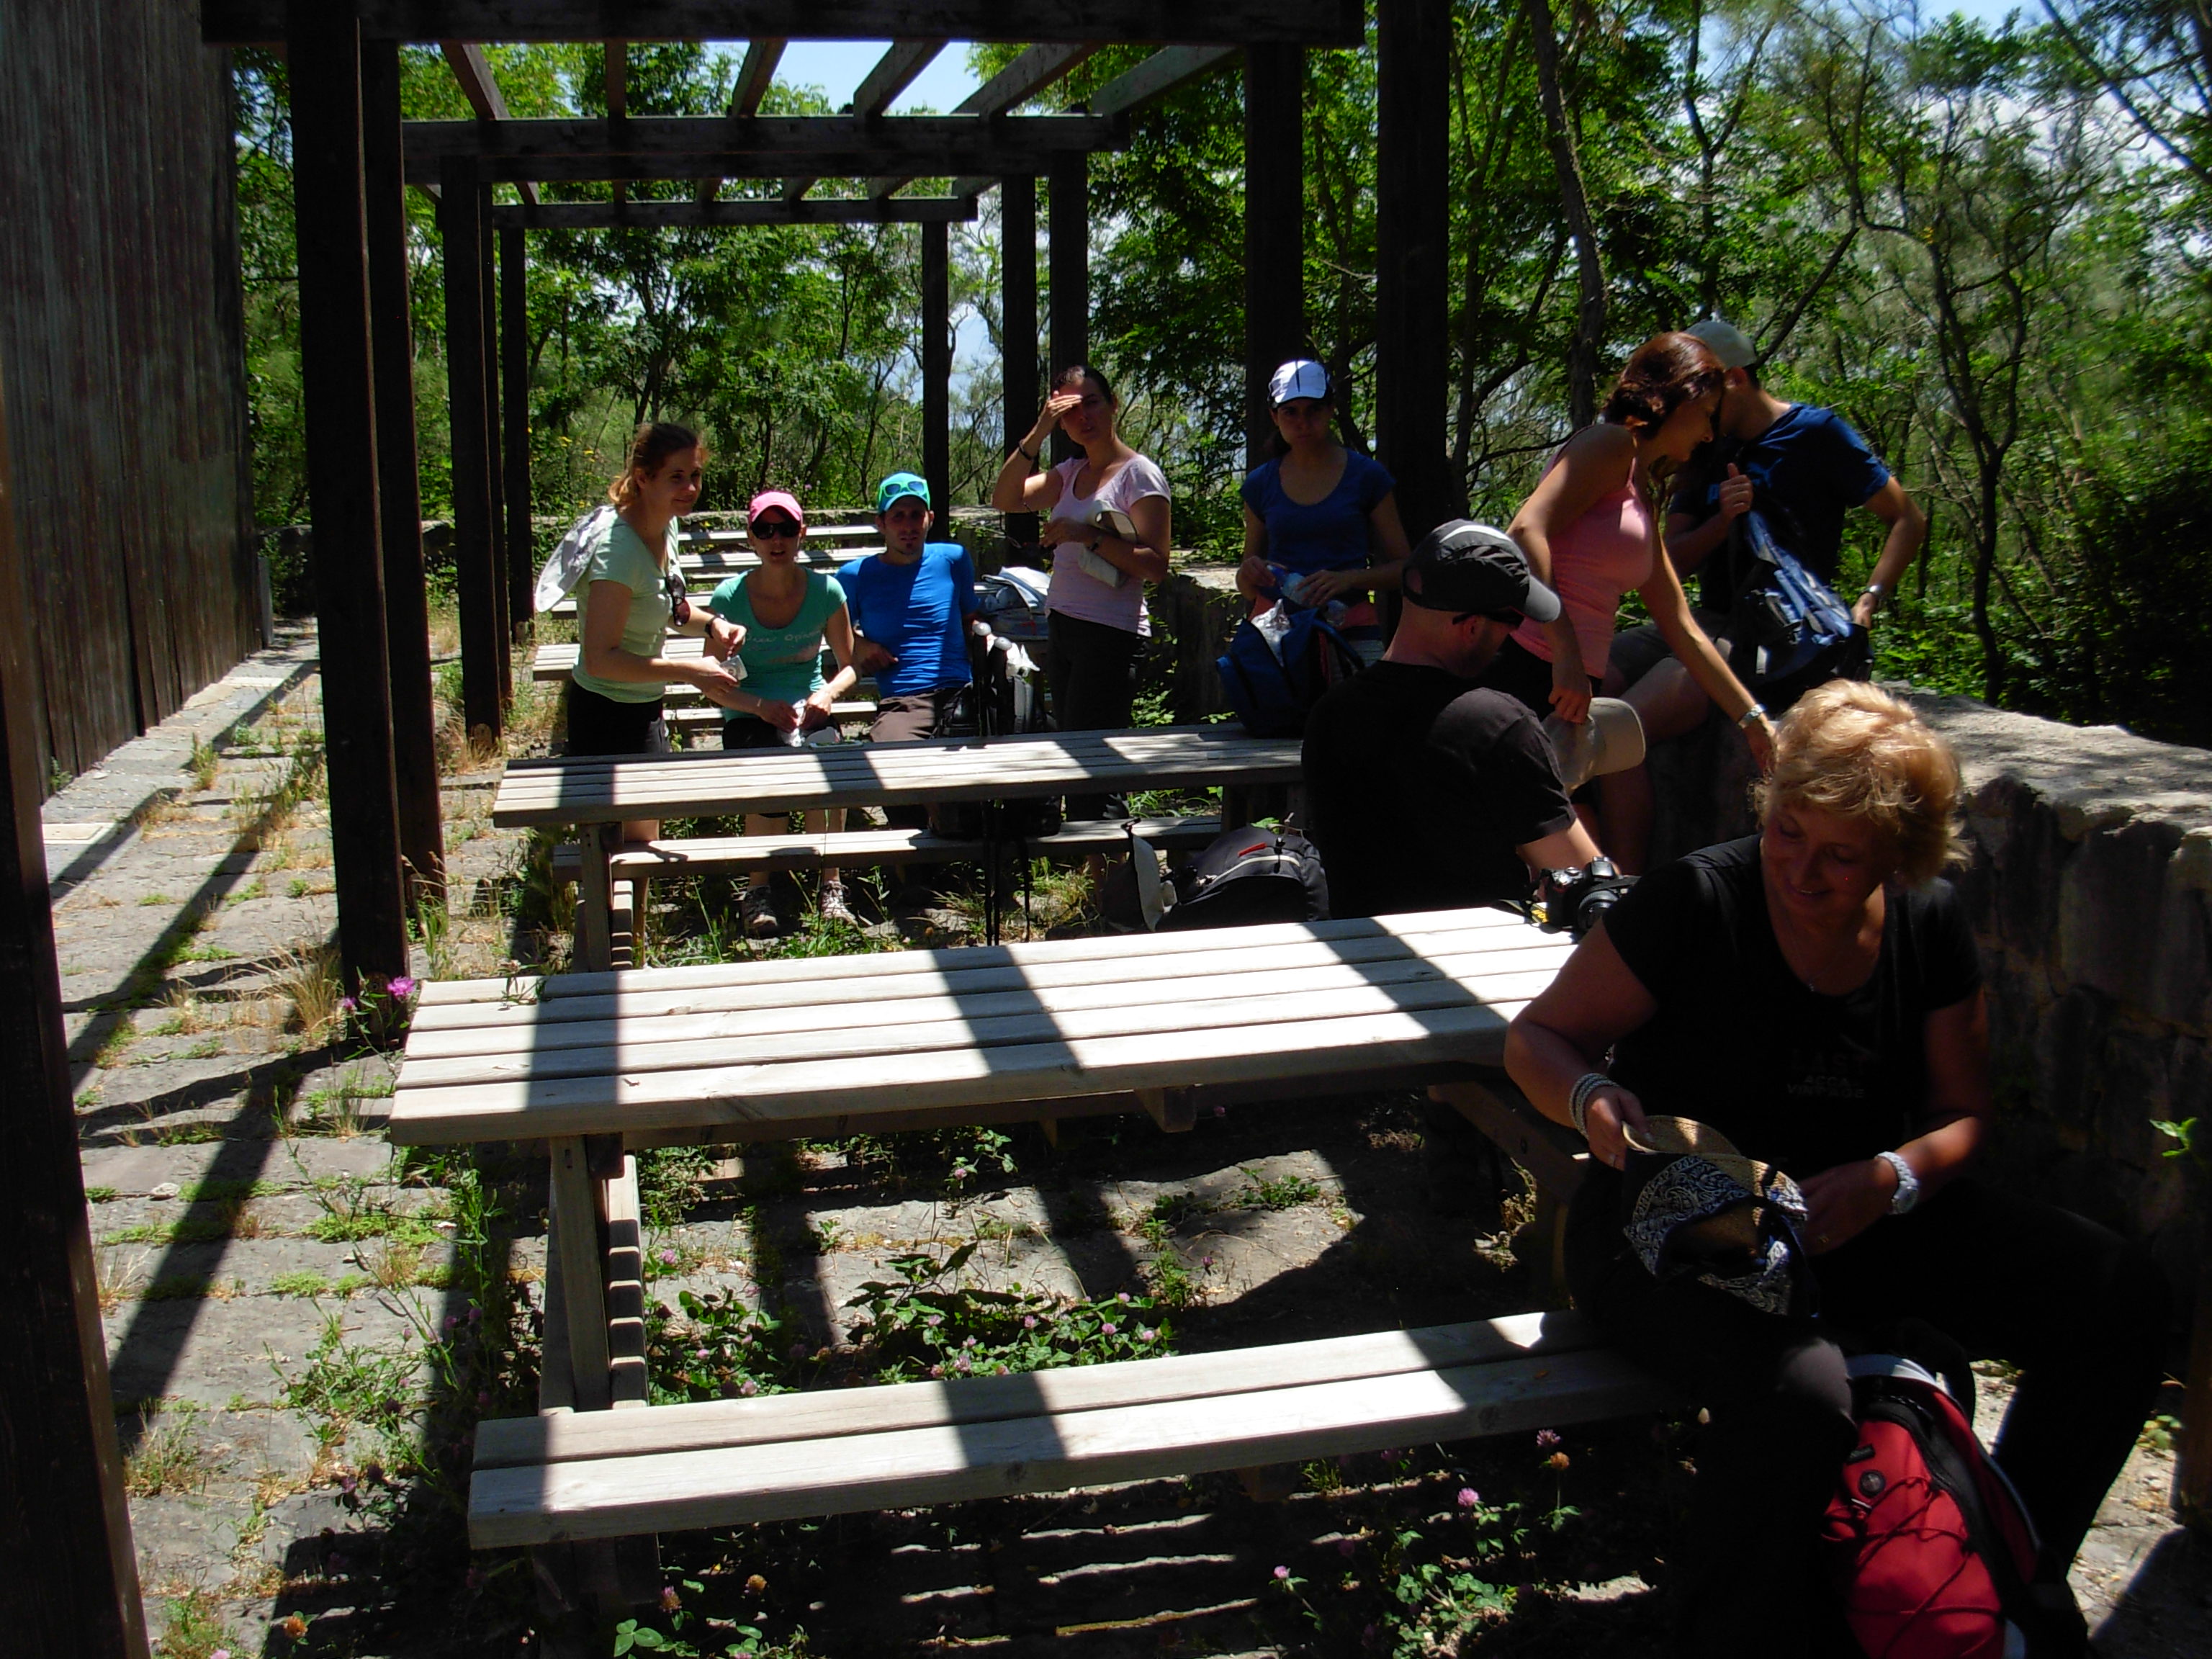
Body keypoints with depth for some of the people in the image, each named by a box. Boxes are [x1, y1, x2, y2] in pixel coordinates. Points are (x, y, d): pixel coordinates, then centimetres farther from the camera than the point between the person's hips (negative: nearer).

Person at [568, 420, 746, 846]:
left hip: (642, 708, 10)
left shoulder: (665, 527, 0)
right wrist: (690, 671, -31)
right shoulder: (619, 548, -27)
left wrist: (712, 622, -2)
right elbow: (600, 659, -31)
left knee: (643, 837, 21)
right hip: (608, 716, -10)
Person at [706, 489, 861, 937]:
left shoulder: (826, 590, -1)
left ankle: (831, 885, -19)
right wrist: (760, 706, -21)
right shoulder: (729, 598, -6)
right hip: (749, 715, -1)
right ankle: (757, 890, -16)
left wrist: (827, 694, -15)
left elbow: (850, 665, 8)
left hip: (809, 709, 1)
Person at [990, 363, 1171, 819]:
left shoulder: (1140, 474, -6)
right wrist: (1037, 434, -5)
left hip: (1112, 635, -8)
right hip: (1061, 628, 8)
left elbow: (1155, 565, -14)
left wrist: (1088, 536, -21)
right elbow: (1005, 499, 3)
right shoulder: (1070, 473, 16)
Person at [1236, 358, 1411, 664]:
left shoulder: (1367, 476, 6)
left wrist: (1349, 578, -11)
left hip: (1351, 632, -2)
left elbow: (1402, 566, 6)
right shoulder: (1260, 484, 13)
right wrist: (1248, 574, -3)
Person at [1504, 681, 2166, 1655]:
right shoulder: (1697, 900, -15)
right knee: (1799, 1389, -36)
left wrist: (1888, 1180, -13)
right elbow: (1539, 1037, -5)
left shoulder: (1929, 921, 0)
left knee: (2121, 1300, -10)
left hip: (1860, 1211, 6)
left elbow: (1963, 1112, 9)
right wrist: (1591, 1096, -29)